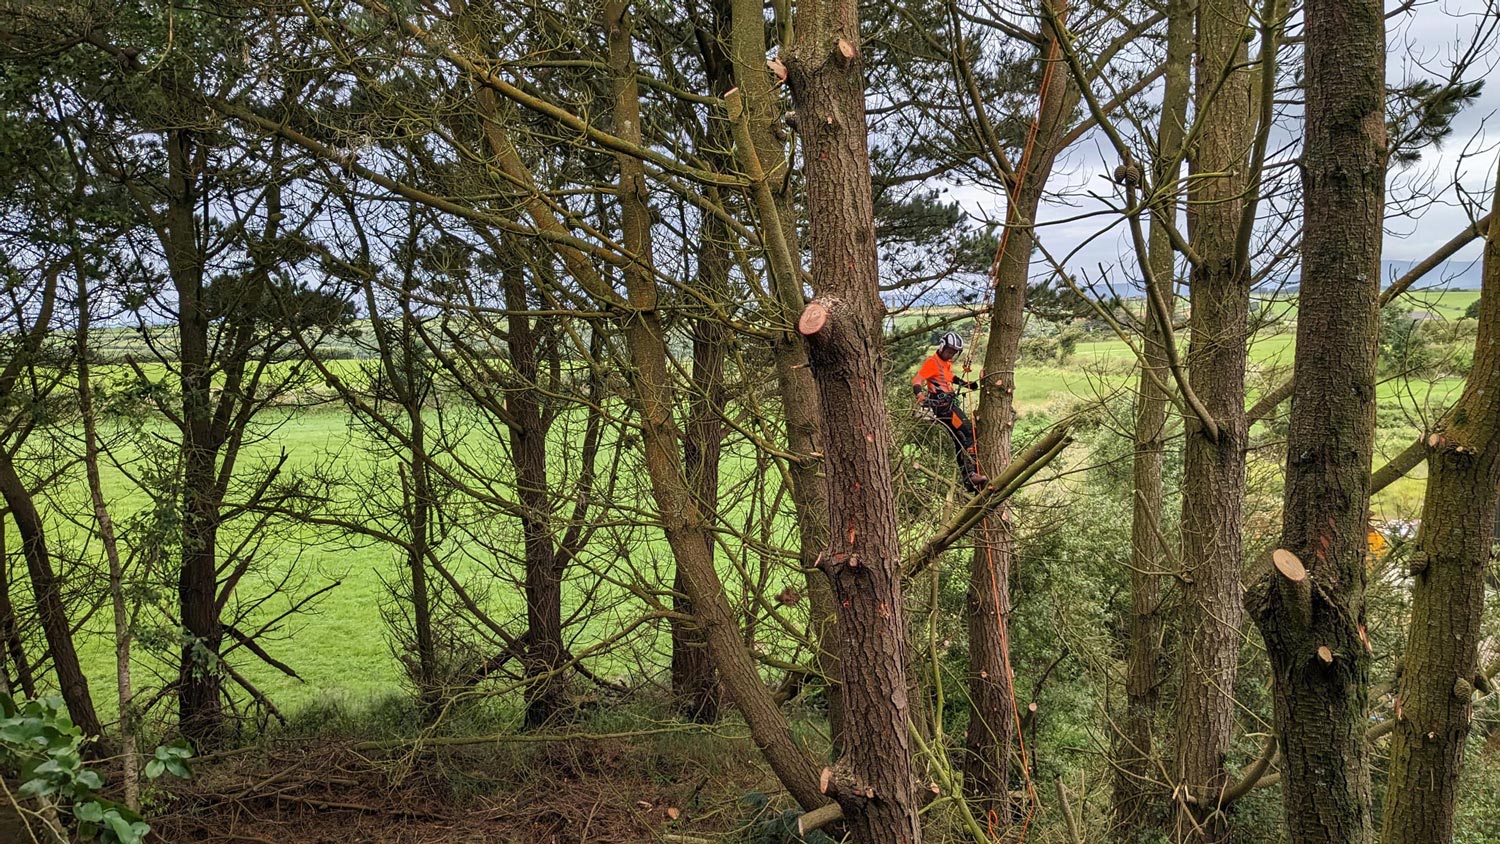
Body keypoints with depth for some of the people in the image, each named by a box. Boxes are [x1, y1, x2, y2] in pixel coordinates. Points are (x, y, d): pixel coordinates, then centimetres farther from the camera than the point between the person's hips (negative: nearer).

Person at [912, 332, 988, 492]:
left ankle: (967, 479, 18)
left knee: (960, 439, 12)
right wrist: (920, 396, -38)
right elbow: (917, 380, -21)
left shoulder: (947, 363, 17)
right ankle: (972, 473, -25)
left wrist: (966, 383, 29)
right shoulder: (932, 362, -11)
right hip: (942, 404, -10)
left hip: (951, 403, 10)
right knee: (970, 433, -20)